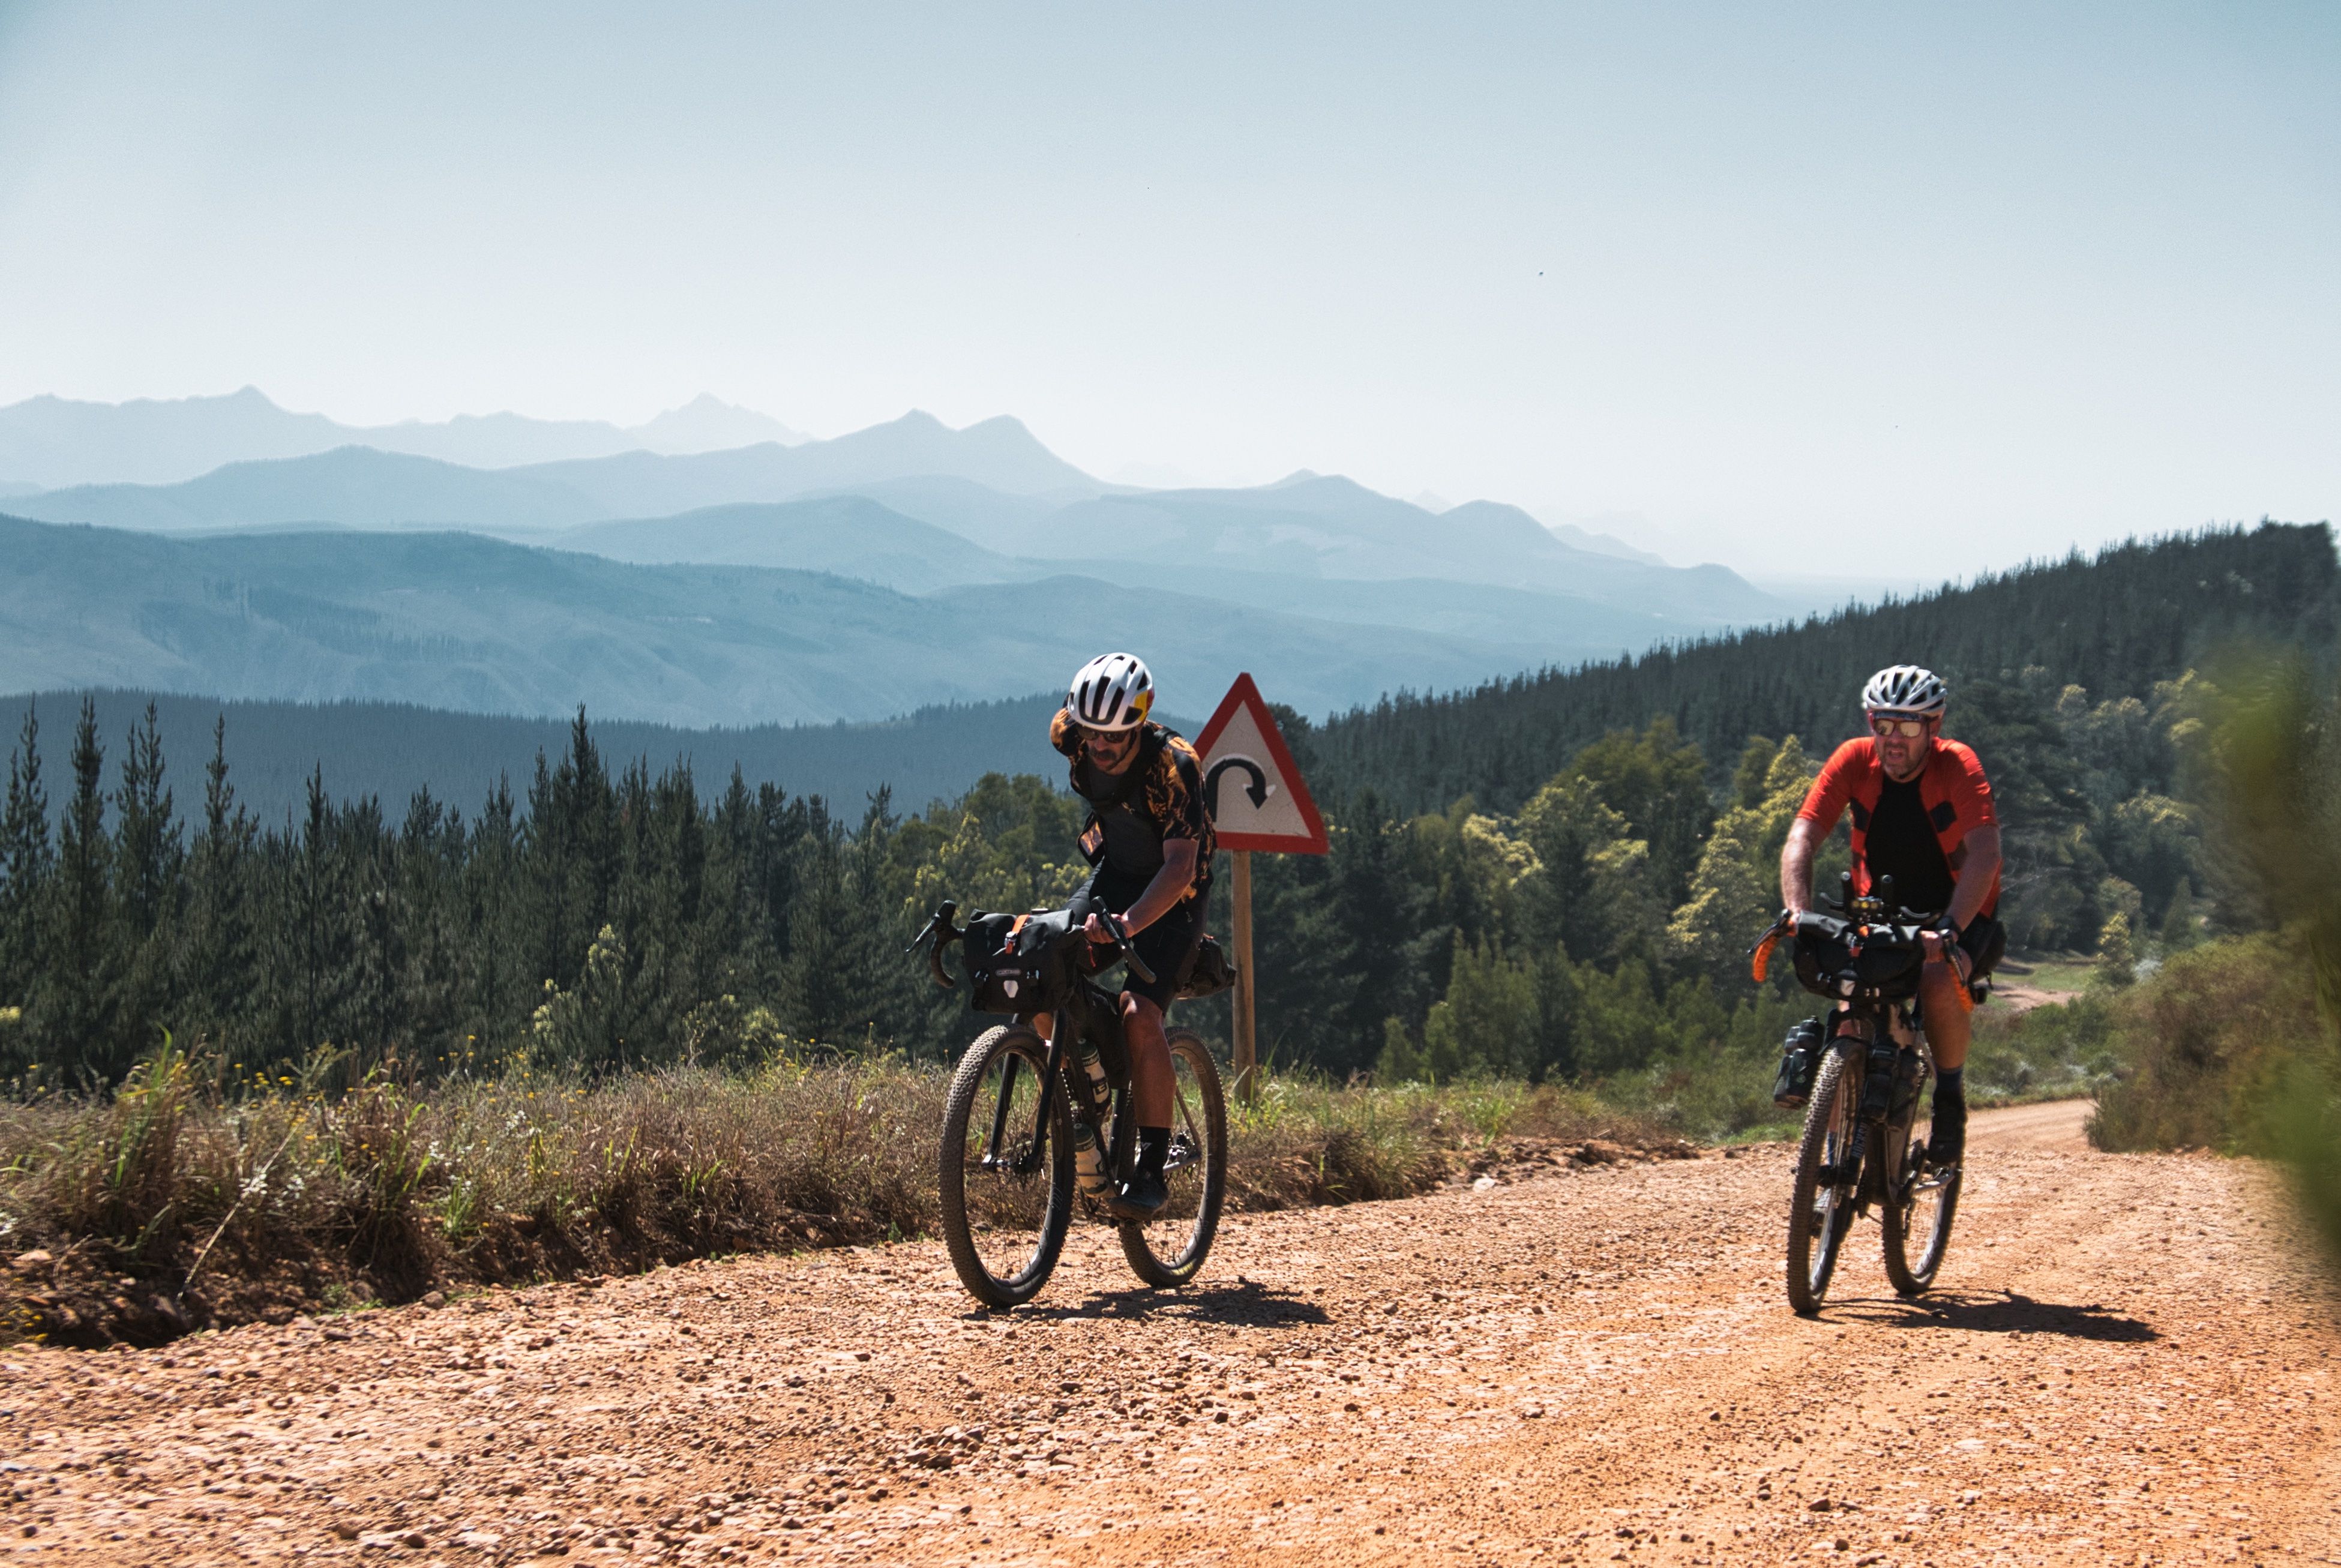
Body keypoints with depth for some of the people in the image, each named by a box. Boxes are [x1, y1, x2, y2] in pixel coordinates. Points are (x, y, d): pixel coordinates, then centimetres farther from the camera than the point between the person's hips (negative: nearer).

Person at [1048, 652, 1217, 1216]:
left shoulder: (1172, 766, -32)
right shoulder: (1072, 737, -17)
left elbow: (1180, 866, -38)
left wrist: (1127, 924, -54)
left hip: (1172, 889, -5)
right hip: (1115, 871, 6)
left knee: (1139, 1013, -24)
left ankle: (1152, 1168, -17)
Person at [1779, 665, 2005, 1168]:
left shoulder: (1957, 767, -21)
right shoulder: (1854, 761, -13)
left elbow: (1985, 854, -32)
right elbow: (1802, 837, -21)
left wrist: (1950, 931, -47)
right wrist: (1797, 911, -39)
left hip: (1959, 914, -3)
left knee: (1939, 981, -33)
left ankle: (1950, 1100, -8)